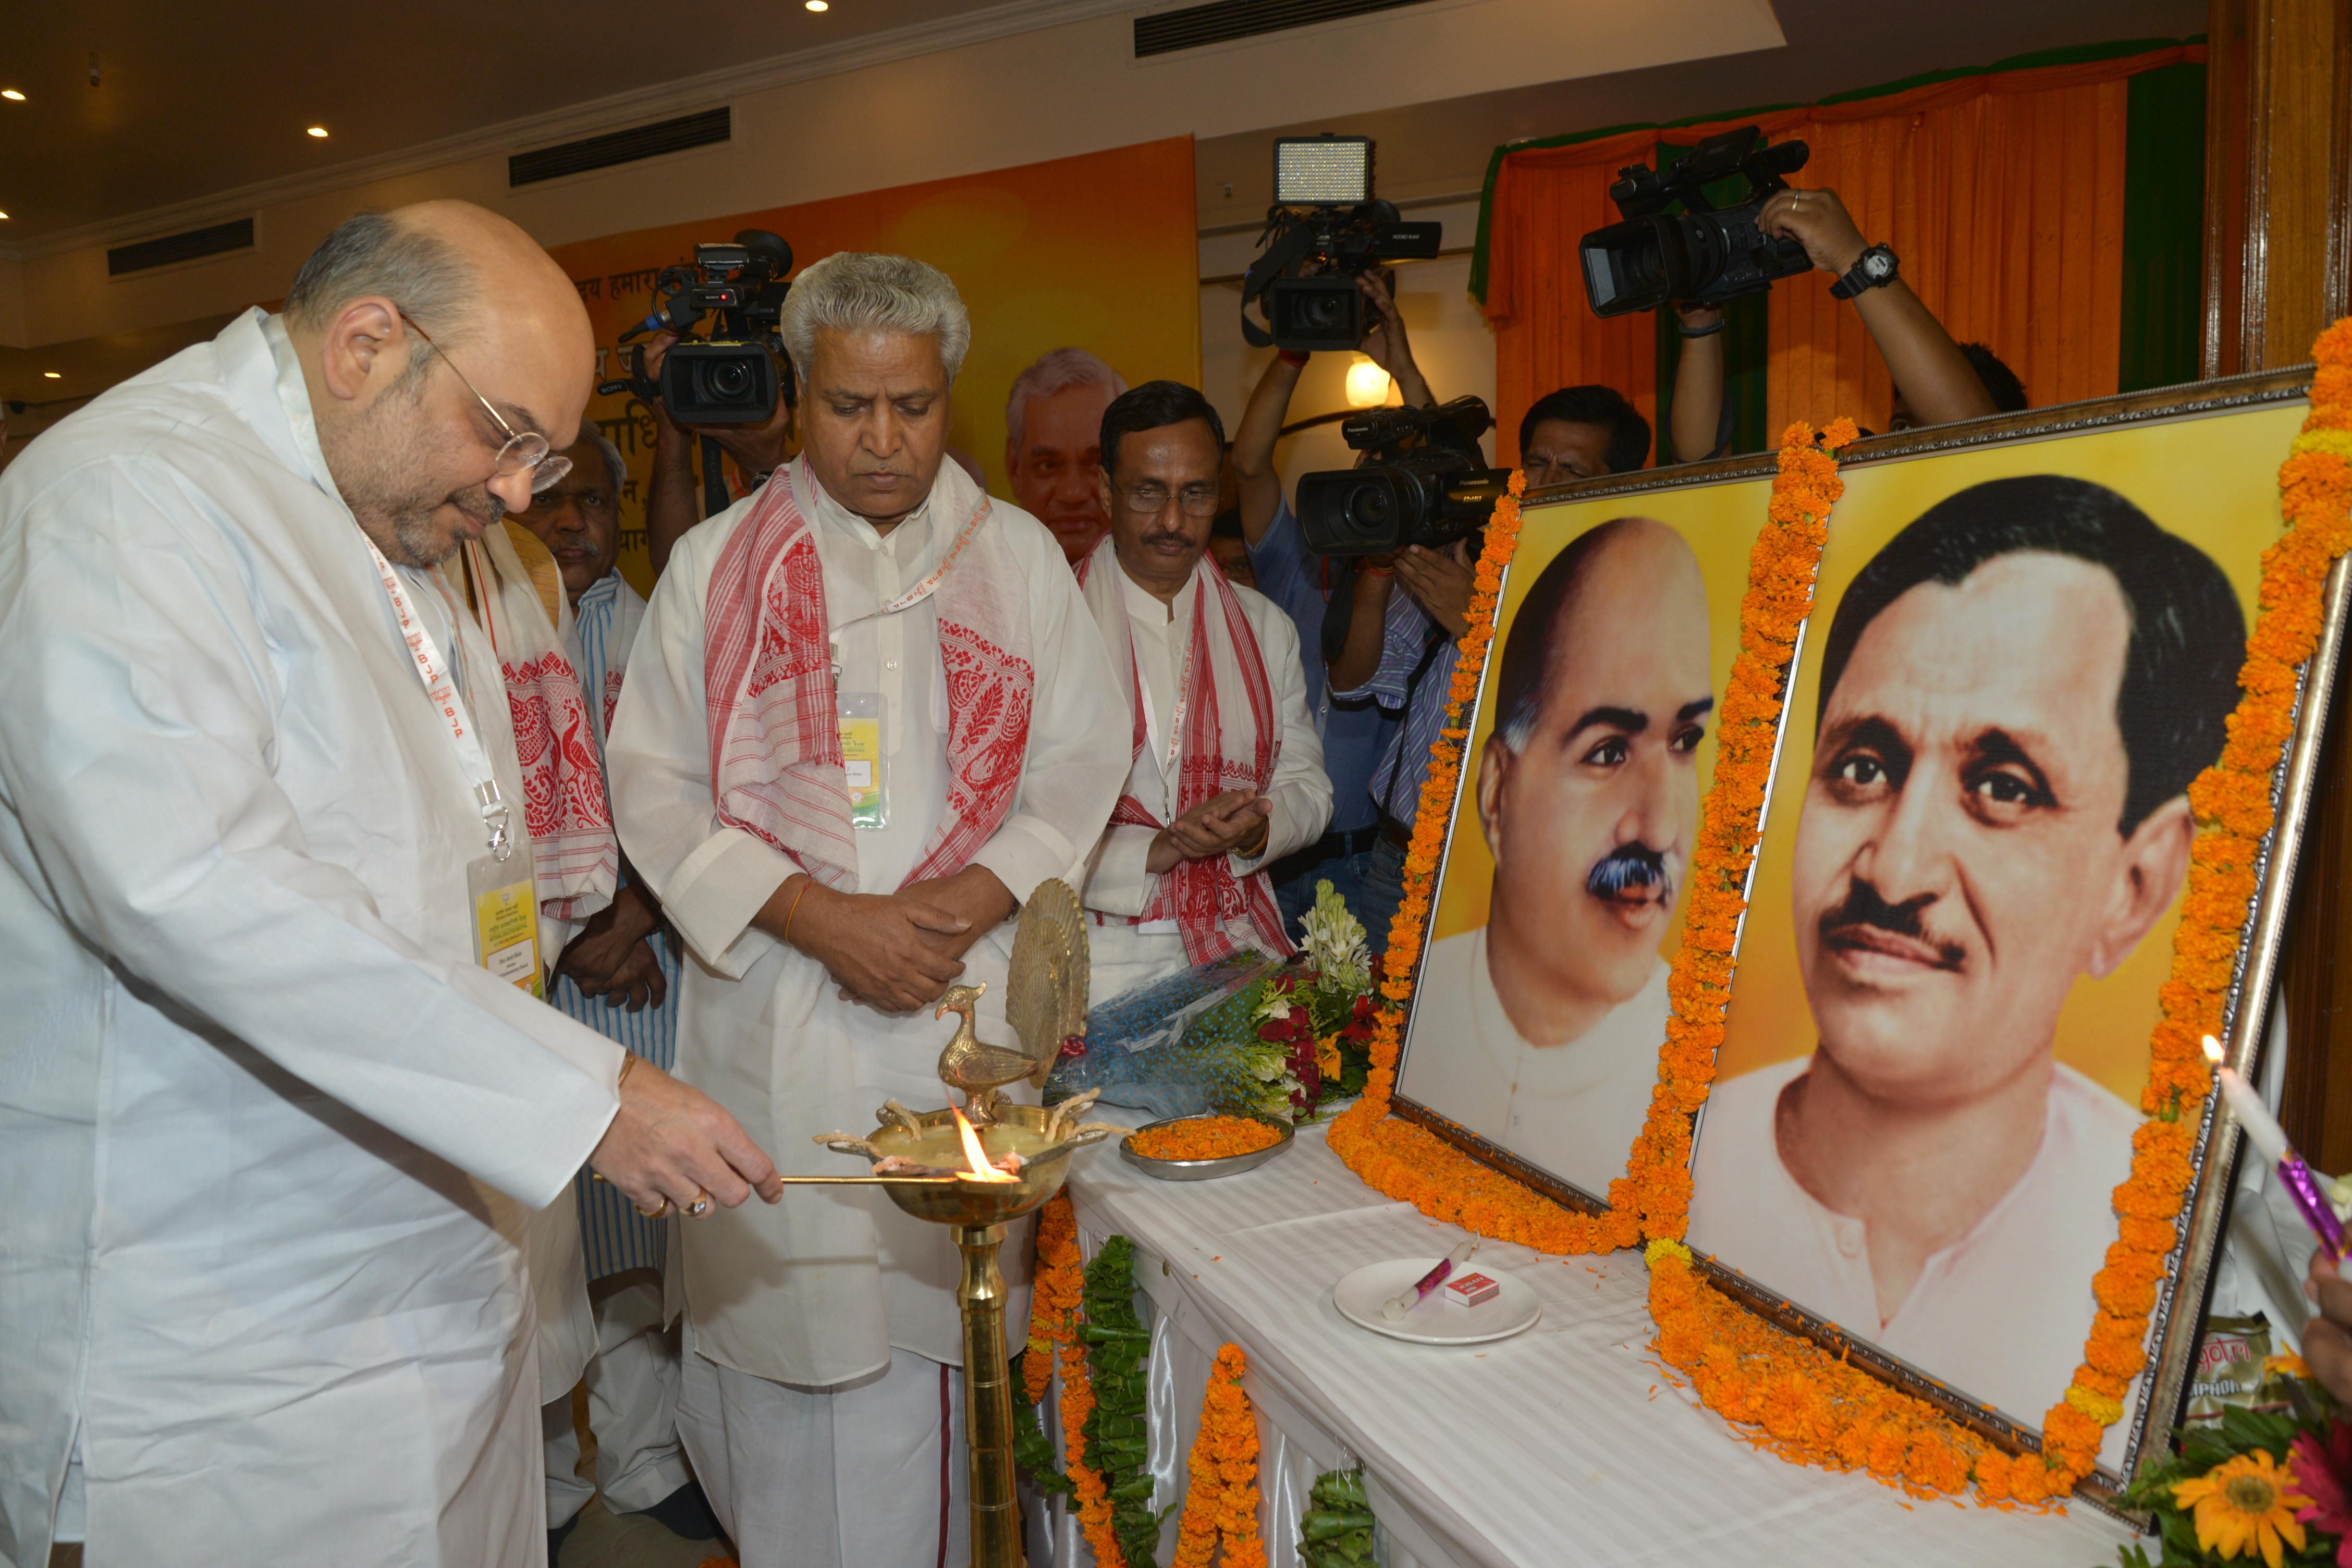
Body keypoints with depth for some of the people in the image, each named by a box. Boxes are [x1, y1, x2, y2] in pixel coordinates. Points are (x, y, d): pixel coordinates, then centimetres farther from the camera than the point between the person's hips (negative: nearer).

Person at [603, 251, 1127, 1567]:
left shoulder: (1019, 556, 9)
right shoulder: (717, 563, 6)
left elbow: (1081, 769, 7)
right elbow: (656, 782, 1)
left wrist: (978, 895, -10)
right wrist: (813, 913, -11)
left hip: (970, 1003, 1)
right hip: (773, 1014, 0)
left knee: (944, 1326, 5)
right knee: (780, 1323, 4)